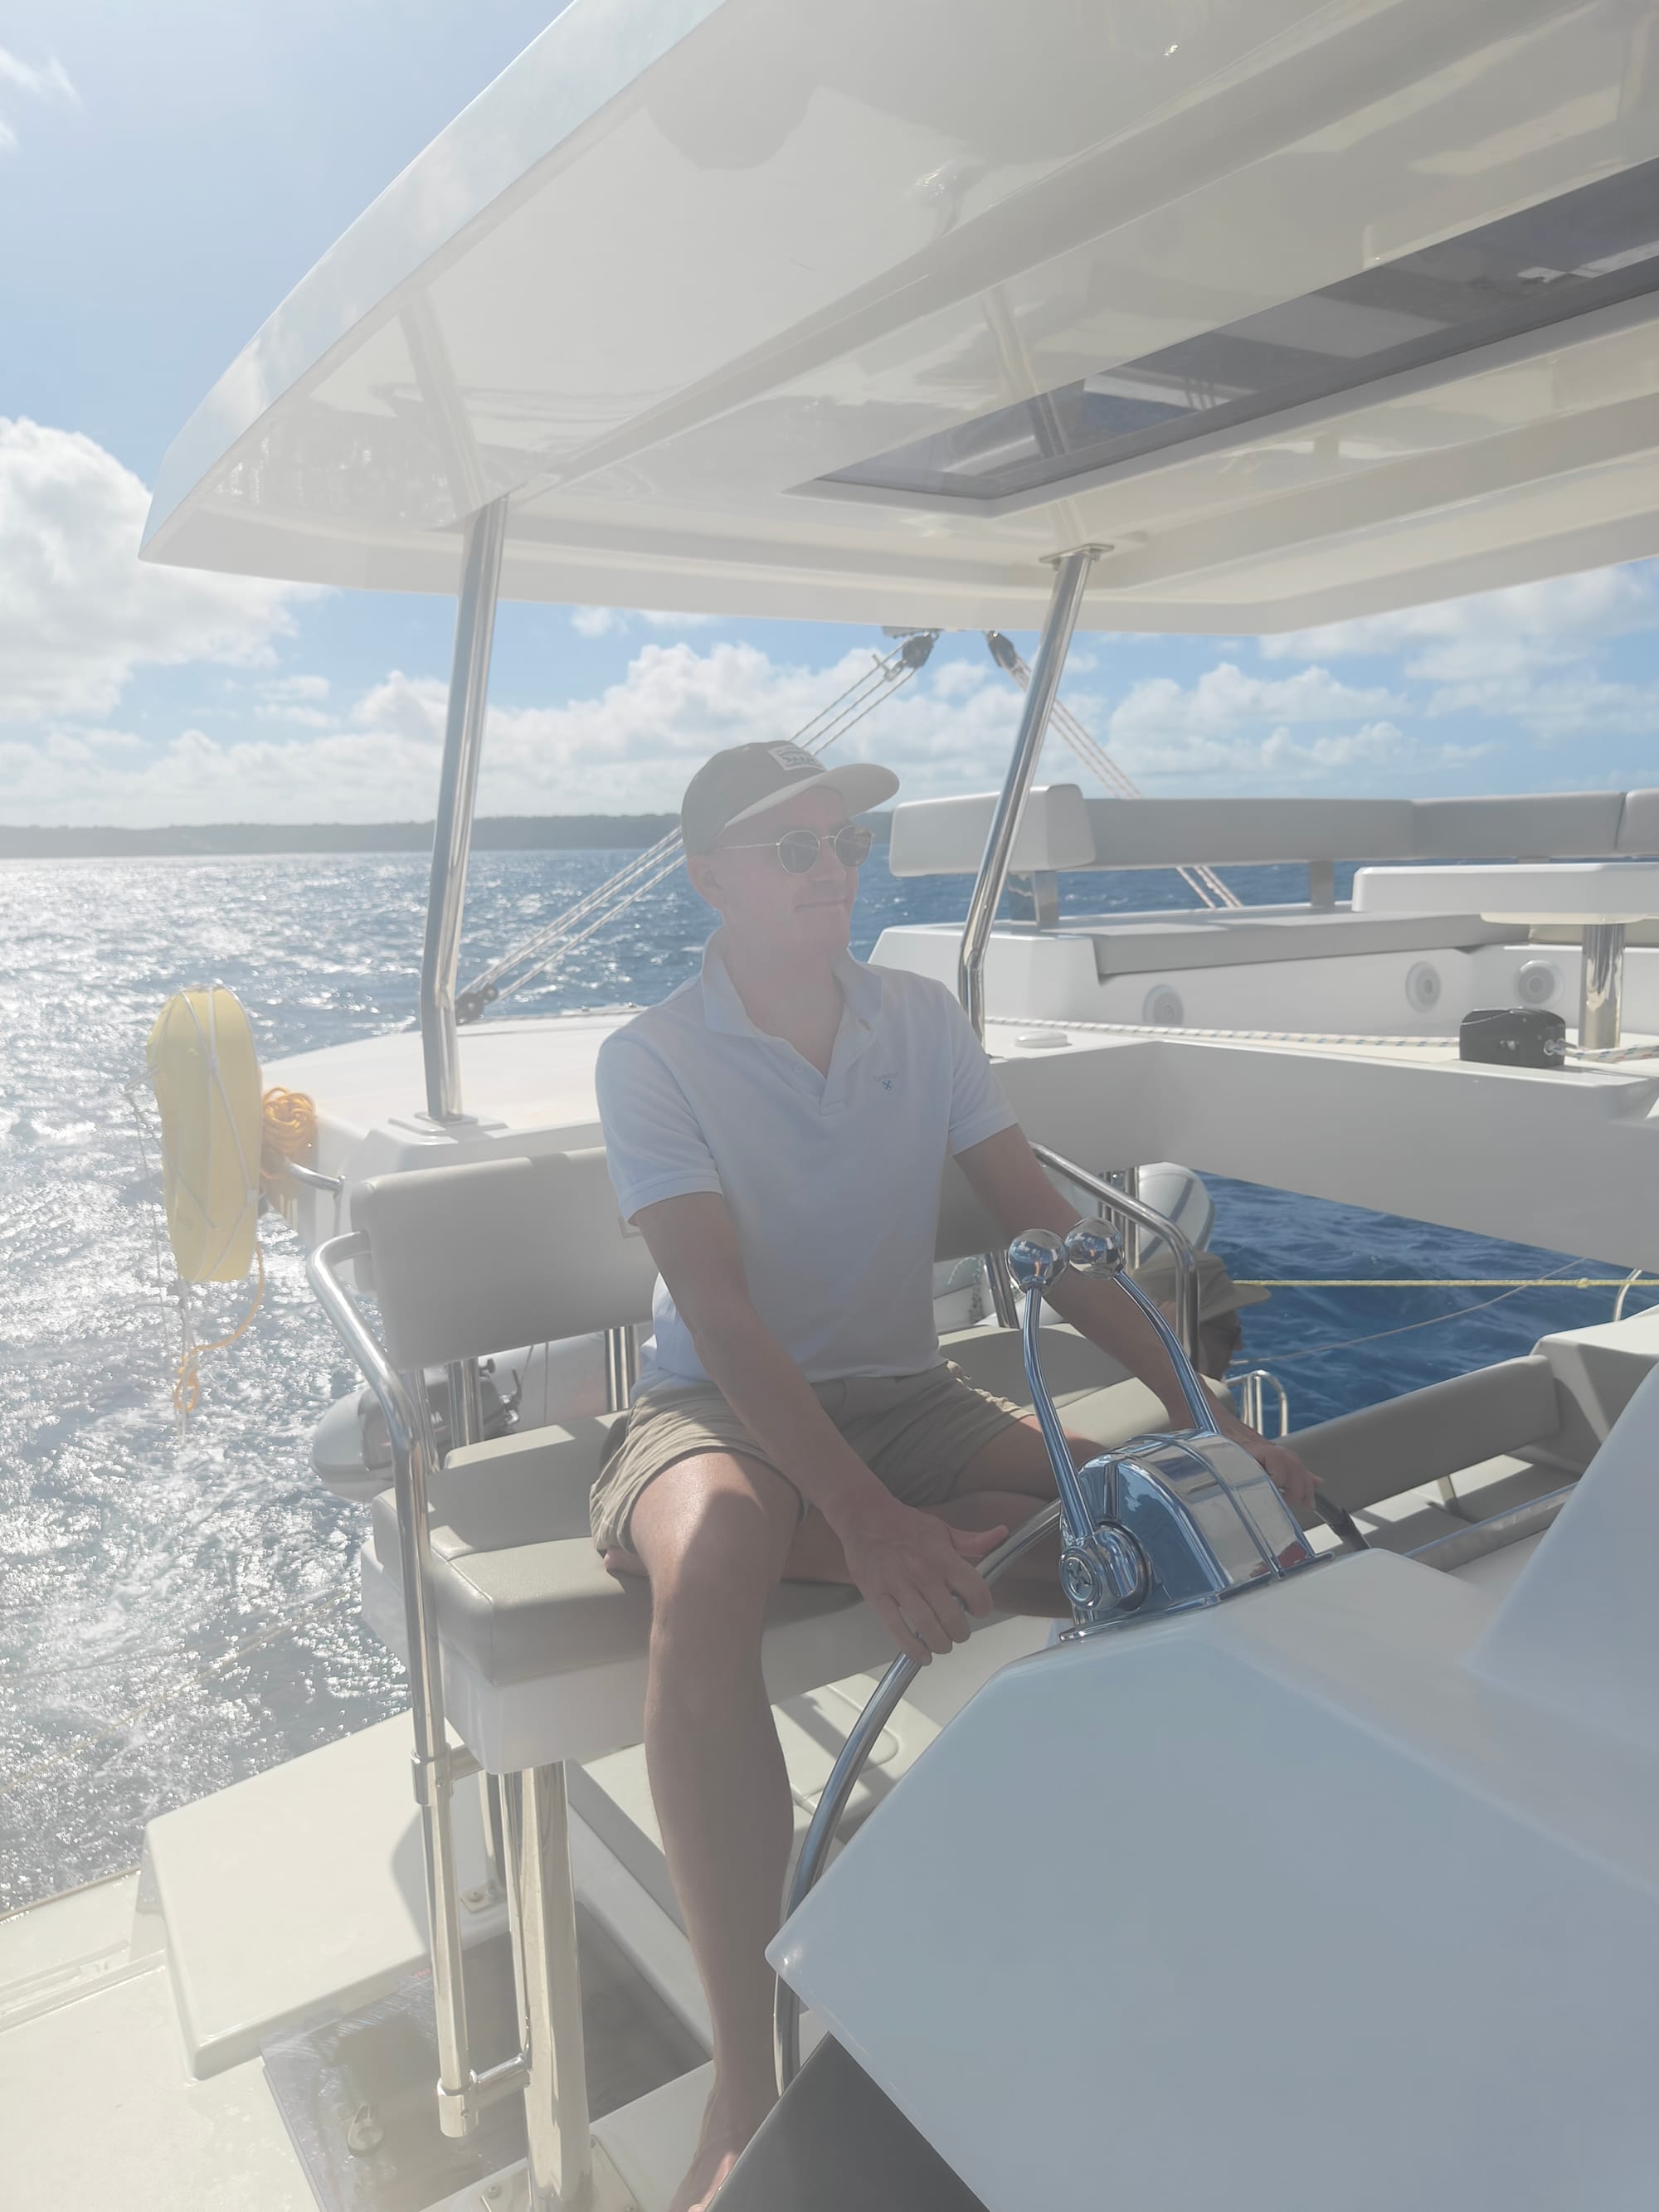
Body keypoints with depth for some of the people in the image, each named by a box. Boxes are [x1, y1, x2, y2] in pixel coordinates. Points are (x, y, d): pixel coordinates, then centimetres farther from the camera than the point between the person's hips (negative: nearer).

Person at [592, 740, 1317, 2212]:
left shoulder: (922, 1019, 2)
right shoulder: (654, 1059, -10)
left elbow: (1049, 1230, 1)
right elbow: (720, 1314, -21)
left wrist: (1206, 1417, -9)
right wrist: (869, 1521, -33)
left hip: (902, 1396, 4)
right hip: (720, 1405, -3)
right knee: (705, 1565, -38)